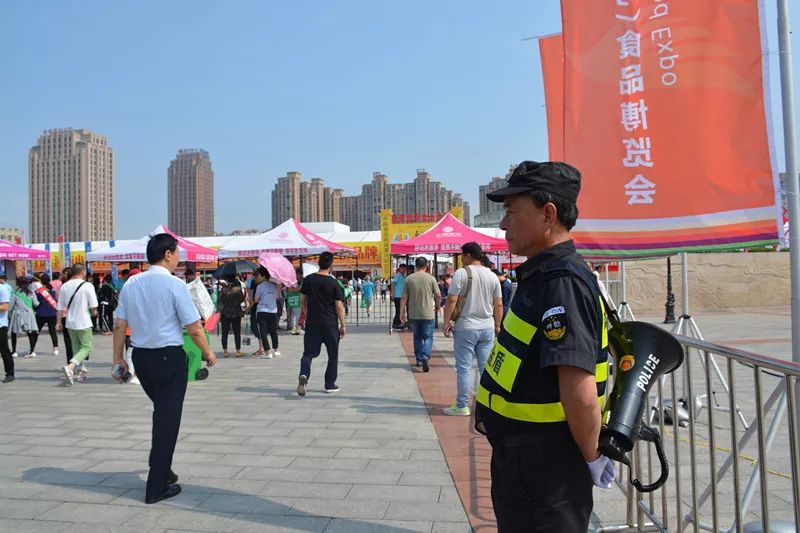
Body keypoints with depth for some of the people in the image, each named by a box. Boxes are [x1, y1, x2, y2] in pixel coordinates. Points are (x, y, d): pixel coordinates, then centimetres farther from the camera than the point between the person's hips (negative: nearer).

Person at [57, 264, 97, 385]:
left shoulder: (64, 286, 2)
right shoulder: (87, 285, -13)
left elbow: (60, 308, 6)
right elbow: (93, 307, -10)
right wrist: (94, 313, 12)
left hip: (70, 322, 5)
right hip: (83, 323, -5)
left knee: (76, 347, 19)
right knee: (86, 347, 2)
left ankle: (81, 369, 24)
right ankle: (70, 367, -19)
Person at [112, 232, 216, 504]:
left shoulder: (131, 284, 5)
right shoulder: (174, 284, -13)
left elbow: (120, 325, 6)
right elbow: (194, 328, -12)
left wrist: (118, 360, 13)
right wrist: (207, 353, 2)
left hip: (140, 356, 7)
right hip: (169, 357, -7)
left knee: (161, 411, 24)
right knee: (168, 417, 3)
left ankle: (162, 470, 34)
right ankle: (157, 486, 9)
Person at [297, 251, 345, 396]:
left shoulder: (308, 280, 1)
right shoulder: (334, 283, -9)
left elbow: (302, 300, 9)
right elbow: (339, 306, -8)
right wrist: (343, 325, 0)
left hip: (311, 323, 3)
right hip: (330, 325, -2)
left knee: (308, 353, 9)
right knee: (333, 355, 12)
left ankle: (304, 375, -17)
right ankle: (330, 385, 17)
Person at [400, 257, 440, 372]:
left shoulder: (408, 279, -1)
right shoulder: (431, 278, -6)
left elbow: (404, 297, -2)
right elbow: (438, 295, -4)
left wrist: (402, 312, 4)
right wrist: (437, 305, 15)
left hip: (413, 314, 2)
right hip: (428, 314, -2)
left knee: (417, 337, 16)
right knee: (428, 337, 4)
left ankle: (419, 360, 22)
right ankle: (425, 356, -18)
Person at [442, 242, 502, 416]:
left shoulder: (461, 273, -9)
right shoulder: (492, 276, 6)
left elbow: (451, 300, -14)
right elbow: (499, 305, 9)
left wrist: (446, 323, -5)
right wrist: (497, 325, 18)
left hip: (465, 328, -5)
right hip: (488, 328, 5)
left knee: (464, 368, 2)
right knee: (486, 367, 10)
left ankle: (462, 406, 8)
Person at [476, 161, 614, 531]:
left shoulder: (561, 283, -25)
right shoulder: (541, 276, 8)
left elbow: (581, 395, -30)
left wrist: (592, 458, -16)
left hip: (543, 463, -10)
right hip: (520, 454, 10)